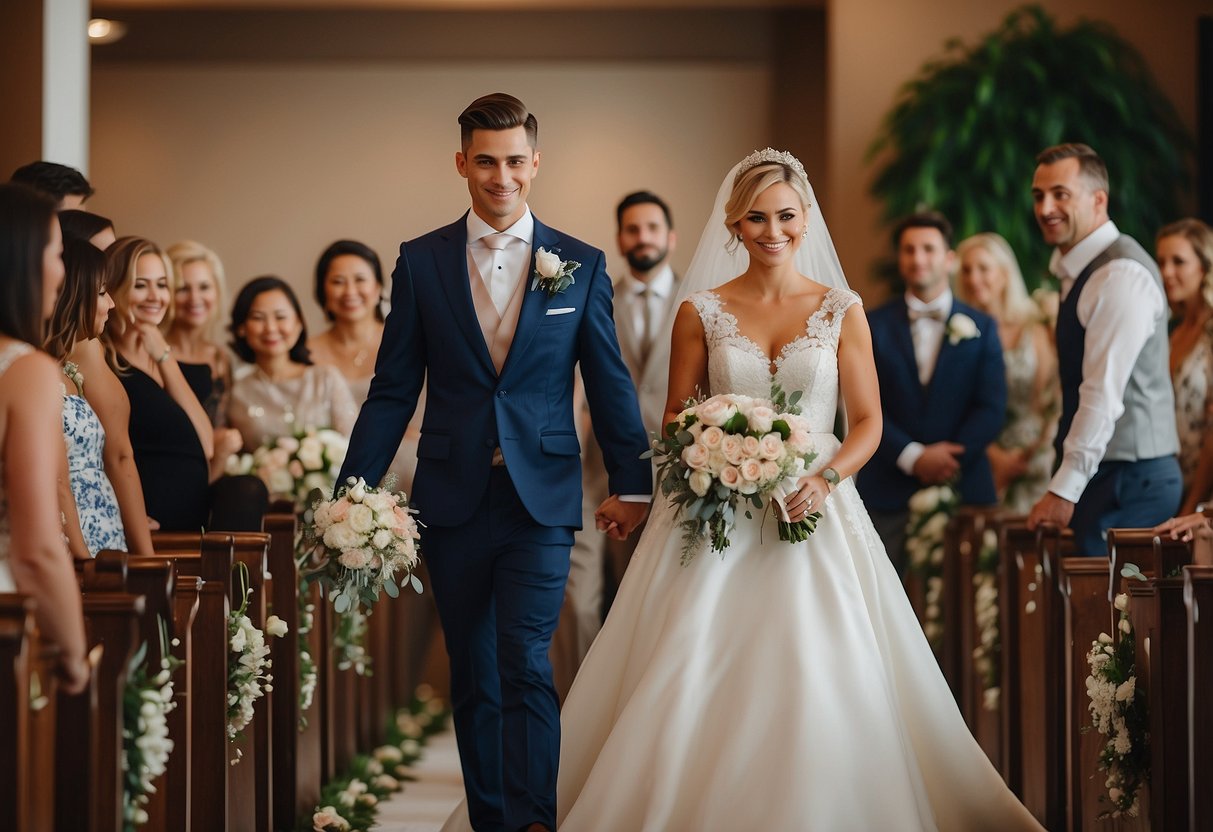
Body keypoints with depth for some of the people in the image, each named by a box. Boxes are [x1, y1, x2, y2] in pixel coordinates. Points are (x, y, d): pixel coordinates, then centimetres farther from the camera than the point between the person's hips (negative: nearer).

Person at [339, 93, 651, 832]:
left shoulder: (581, 266, 4)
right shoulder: (421, 261, 4)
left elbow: (611, 384, 7)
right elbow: (393, 391, 4)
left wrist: (633, 485, 5)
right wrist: (354, 491, -1)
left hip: (541, 499, -2)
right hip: (453, 500, 2)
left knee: (525, 665, -13)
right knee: (473, 679, 10)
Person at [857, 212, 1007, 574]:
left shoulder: (981, 327, 10)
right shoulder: (875, 326, 7)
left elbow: (992, 408, 2)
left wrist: (948, 456, -12)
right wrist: (912, 456, -14)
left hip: (962, 486, 1)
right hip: (888, 491, -1)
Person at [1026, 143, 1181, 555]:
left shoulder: (1121, 273, -14)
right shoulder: (1081, 271, 17)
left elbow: (1105, 393, -20)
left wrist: (1064, 489, -19)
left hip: (1129, 478, -9)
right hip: (1104, 474, 9)